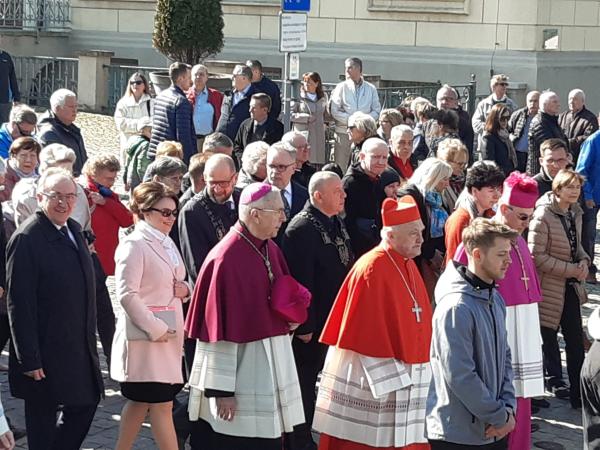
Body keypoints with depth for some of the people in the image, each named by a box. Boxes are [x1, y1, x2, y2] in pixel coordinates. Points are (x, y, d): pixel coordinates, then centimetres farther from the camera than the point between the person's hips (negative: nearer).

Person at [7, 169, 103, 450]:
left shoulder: (74, 230, 8)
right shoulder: (26, 239, -17)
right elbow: (19, 305, -20)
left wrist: (89, 338, 15)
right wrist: (29, 360, -21)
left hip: (79, 349, 8)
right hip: (45, 354, -8)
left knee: (85, 405, 15)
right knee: (43, 420, 6)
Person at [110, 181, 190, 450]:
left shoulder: (167, 244, 12)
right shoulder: (134, 245, -14)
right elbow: (127, 294, -19)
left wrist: (185, 289, -1)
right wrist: (155, 329, -20)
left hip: (169, 334, 9)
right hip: (145, 337, -8)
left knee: (139, 402, 16)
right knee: (162, 405, -5)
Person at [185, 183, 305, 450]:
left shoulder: (272, 250, 7)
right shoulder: (226, 259, -18)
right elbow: (218, 330, -17)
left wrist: (293, 316, 0)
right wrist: (220, 389, -17)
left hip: (272, 366, 8)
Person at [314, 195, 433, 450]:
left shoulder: (408, 266, 9)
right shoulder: (373, 269, -17)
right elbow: (368, 334, -19)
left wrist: (418, 376, 15)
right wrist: (391, 380, -19)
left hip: (408, 379, 8)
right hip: (373, 381, -8)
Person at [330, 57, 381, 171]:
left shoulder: (371, 89, 11)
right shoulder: (341, 87, 6)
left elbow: (376, 111, 7)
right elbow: (334, 111, -1)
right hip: (344, 132, -1)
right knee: (340, 166, -4)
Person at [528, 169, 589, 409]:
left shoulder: (575, 213, 5)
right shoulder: (543, 216, -19)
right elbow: (537, 256, -20)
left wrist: (584, 261, -3)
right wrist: (571, 270, -19)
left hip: (571, 286, 7)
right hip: (549, 288, -7)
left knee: (576, 340, 6)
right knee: (548, 337, 9)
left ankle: (578, 392, 11)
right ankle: (554, 380, 23)